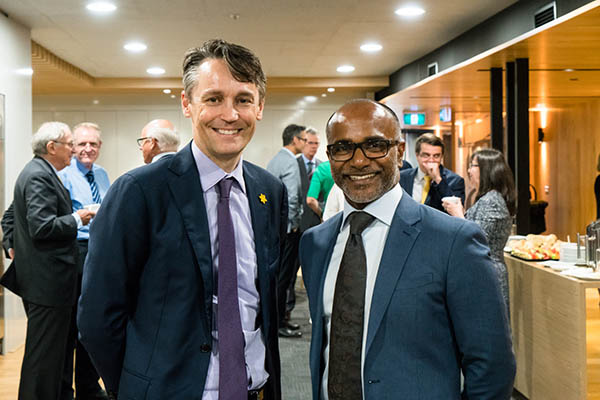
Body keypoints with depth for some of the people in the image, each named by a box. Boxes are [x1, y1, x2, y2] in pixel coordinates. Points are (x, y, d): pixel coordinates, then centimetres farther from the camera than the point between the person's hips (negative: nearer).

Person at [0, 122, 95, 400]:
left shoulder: (38, 172, 16)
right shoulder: (39, 176, -17)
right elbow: (42, 227, -25)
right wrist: (77, 219, -13)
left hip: (40, 279, 11)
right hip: (48, 280, -11)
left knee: (43, 350, 19)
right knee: (45, 351, -3)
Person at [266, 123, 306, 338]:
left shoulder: (274, 160, 14)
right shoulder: (290, 162, -16)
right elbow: (291, 197, -23)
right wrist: (294, 223, -11)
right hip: (287, 227, -10)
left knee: (277, 273, 16)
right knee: (283, 275, -3)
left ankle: (278, 317, 25)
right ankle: (278, 323, 4)